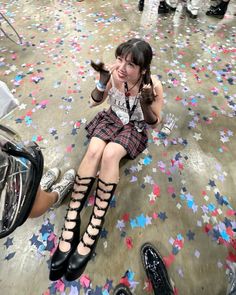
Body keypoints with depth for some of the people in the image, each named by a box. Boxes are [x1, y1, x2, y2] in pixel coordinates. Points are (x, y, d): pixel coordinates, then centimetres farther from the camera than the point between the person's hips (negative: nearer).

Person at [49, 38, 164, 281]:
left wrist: (146, 105, -30)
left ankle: (94, 227, -18)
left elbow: (154, 122, -11)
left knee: (110, 154, -32)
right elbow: (94, 102, -1)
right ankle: (71, 221, -16)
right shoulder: (113, 73, -13)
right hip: (111, 118, 3)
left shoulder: (153, 85, -19)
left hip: (135, 127, -2)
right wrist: (102, 83, -20)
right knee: (93, 150, -28)